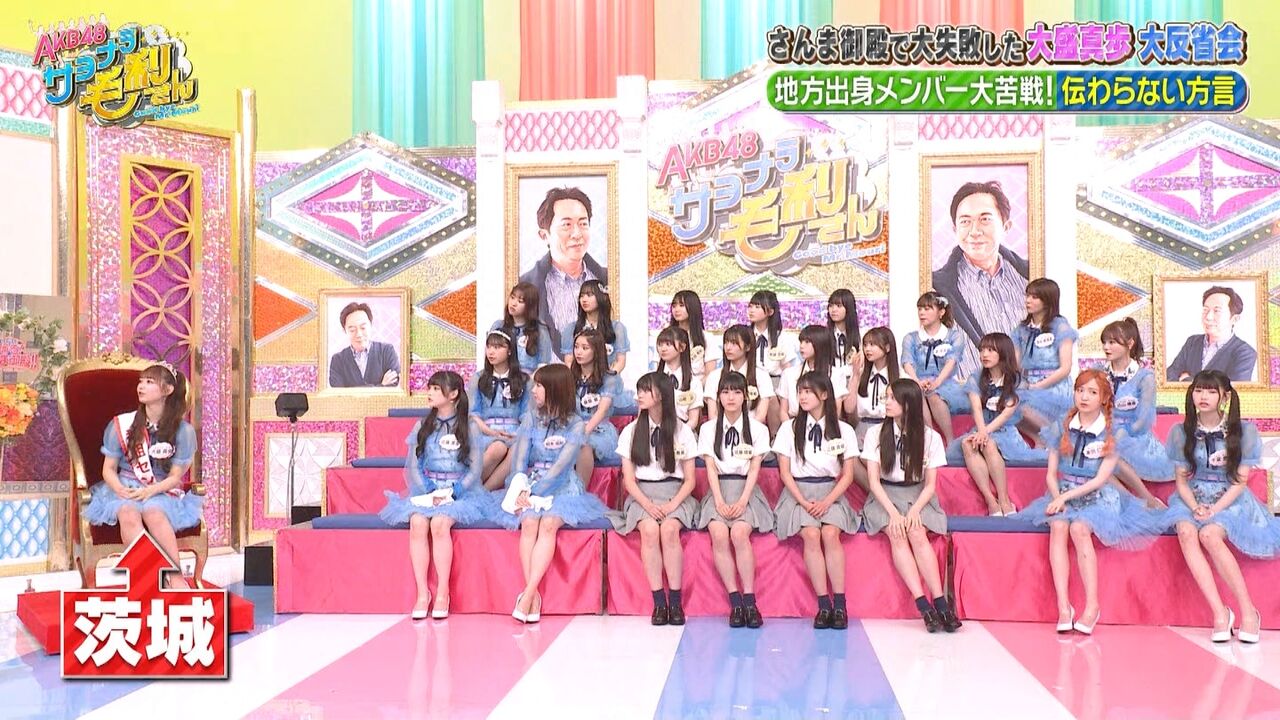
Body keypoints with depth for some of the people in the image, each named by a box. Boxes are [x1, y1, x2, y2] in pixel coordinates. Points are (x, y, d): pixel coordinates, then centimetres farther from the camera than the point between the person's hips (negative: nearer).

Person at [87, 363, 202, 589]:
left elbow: (175, 476, 0)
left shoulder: (183, 431, -1)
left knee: (153, 512, -37)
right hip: (125, 488, 1)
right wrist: (120, 489, -15)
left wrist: (150, 491, -19)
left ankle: (176, 577, -38)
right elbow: (108, 469, 6)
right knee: (128, 514, -35)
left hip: (162, 491, -1)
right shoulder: (121, 425, 4)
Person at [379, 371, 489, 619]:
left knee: (439, 523, -32)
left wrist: (452, 493, -13)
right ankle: (422, 592, -26)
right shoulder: (422, 426, 13)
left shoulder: (470, 427, 5)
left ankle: (443, 593, -26)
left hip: (459, 491, -3)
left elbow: (475, 469, 0)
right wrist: (430, 493, -9)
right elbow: (413, 465, 7)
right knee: (417, 524, -29)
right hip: (425, 490, 3)